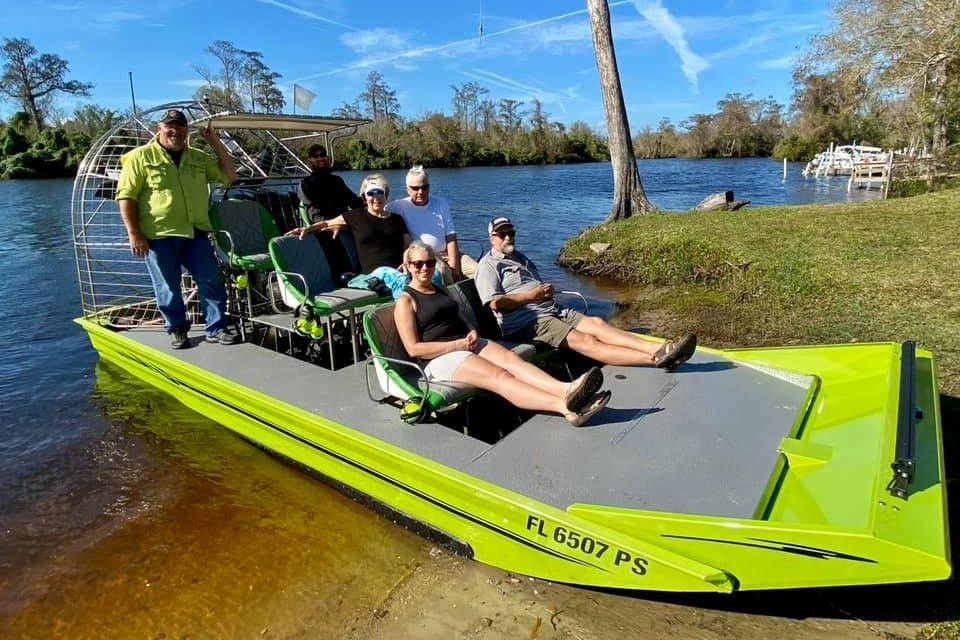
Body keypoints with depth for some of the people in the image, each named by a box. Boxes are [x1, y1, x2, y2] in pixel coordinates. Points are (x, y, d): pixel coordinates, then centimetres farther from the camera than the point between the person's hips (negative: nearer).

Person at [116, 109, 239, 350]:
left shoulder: (198, 157, 13)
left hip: (195, 233, 4)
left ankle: (216, 329, 10)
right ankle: (177, 330, 21)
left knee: (211, 282, 1)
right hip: (159, 236, -4)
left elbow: (228, 176, 11)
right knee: (168, 288, 6)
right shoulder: (141, 156, -1)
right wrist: (134, 234, -11)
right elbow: (126, 196, -5)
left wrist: (215, 143, 4)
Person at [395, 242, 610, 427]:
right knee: (499, 376, -30)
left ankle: (566, 389, -48)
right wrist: (459, 345, -15)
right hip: (440, 357, -7)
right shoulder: (406, 301, 0)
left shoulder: (440, 290, 23)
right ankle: (566, 407, -49)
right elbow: (414, 349, -9)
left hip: (466, 344, 7)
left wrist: (471, 334, 1)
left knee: (511, 358, -24)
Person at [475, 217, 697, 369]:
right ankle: (656, 359, -39)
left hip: (553, 310, 8)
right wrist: (531, 296, -10)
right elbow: (495, 303, -14)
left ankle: (658, 349, -34)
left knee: (595, 323, -18)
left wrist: (547, 289, 6)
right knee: (583, 340, -25)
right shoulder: (489, 265, 0)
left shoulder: (520, 257, 28)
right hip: (524, 322, -8)